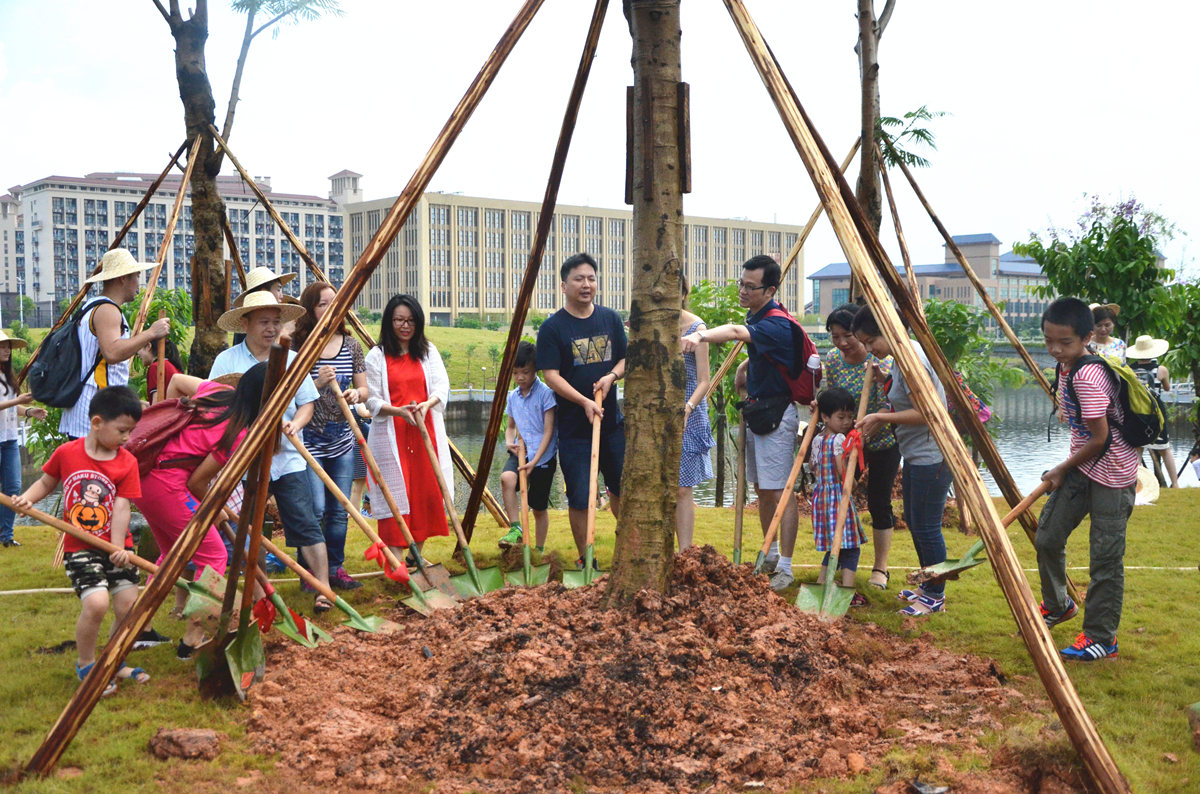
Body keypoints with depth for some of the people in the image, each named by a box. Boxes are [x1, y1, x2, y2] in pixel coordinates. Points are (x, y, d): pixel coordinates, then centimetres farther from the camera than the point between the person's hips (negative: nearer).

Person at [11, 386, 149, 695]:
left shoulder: (127, 462, -4)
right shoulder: (66, 453, -4)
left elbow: (121, 508, -9)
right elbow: (46, 482, 13)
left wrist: (118, 547, -20)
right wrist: (27, 498, -7)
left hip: (115, 546, 2)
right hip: (79, 547, -2)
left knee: (128, 605, -1)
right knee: (96, 602, -20)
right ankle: (86, 665, 6)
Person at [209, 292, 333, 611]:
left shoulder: (292, 360, 7)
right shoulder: (226, 361, 1)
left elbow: (306, 403, 9)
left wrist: (295, 423, -11)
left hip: (288, 458, 1)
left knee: (306, 525, -4)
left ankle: (323, 590, 0)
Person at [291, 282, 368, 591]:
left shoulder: (351, 345, 6)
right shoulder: (297, 346, -9)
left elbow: (363, 389, 11)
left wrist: (356, 394, -11)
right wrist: (317, 384, -23)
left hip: (342, 440, 5)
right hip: (308, 440, -5)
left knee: (339, 510, 9)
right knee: (315, 509, -8)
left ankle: (336, 570, 23)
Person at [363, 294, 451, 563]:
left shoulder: (428, 352, 12)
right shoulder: (376, 356, 1)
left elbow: (442, 385, 1)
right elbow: (372, 401, -2)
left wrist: (426, 404, -19)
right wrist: (398, 410, -20)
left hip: (426, 432, 4)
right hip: (391, 435, -3)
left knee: (427, 491, 4)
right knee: (395, 494, -6)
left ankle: (416, 555, 18)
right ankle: (395, 560, -3)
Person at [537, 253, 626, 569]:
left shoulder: (611, 319, 7)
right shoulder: (552, 327, -7)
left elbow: (626, 359, 12)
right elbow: (551, 375, -12)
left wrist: (611, 376, -10)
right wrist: (584, 402, -22)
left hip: (612, 421, 4)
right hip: (574, 425, -4)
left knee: (622, 485, 17)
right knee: (579, 496, -1)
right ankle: (585, 558, 13)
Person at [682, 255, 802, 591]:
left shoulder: (777, 325, -21)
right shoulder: (755, 315, 9)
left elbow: (736, 333, -42)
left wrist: (702, 335, -59)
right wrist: (744, 366, 9)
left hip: (777, 414, -10)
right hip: (756, 410, 10)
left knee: (781, 491, -8)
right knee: (761, 489, 15)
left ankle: (784, 568, -4)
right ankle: (771, 555, 28)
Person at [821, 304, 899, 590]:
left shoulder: (881, 359, -20)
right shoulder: (832, 359, -5)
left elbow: (886, 408, -23)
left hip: (881, 441, -4)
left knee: (879, 502, 1)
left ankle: (880, 569, 16)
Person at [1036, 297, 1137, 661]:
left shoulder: (1088, 376, -25)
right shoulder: (1065, 367, 4)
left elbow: (1100, 439, -22)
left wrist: (1063, 469, -9)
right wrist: (1065, 469, 15)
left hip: (1111, 474, -9)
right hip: (1082, 467, 9)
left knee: (1106, 558, -1)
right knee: (1047, 537, 12)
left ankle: (1101, 639, 11)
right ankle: (1057, 604, 35)